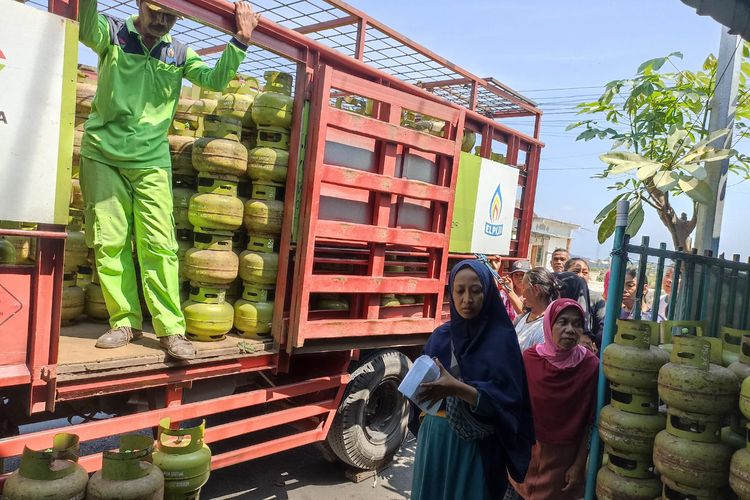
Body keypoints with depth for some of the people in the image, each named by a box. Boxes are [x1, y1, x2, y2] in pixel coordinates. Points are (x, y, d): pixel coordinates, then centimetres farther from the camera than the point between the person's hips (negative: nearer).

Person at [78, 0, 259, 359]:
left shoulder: (179, 54, 11)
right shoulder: (113, 34, 4)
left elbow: (216, 79, 0)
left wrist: (240, 41, -8)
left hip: (151, 161, 1)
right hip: (102, 154, 0)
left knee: (159, 245, -6)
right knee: (109, 242, 0)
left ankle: (171, 328, -2)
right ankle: (125, 322, 10)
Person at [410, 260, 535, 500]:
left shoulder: (502, 338, -10)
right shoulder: (440, 336, 2)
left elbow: (506, 399, -17)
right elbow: (424, 385, 8)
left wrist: (457, 389, -30)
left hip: (476, 445, -4)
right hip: (434, 437, 4)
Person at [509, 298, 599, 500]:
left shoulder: (591, 366, -14)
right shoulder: (528, 359, -12)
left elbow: (590, 421, -8)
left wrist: (579, 465, -6)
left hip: (564, 457, -1)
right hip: (527, 453, 2)